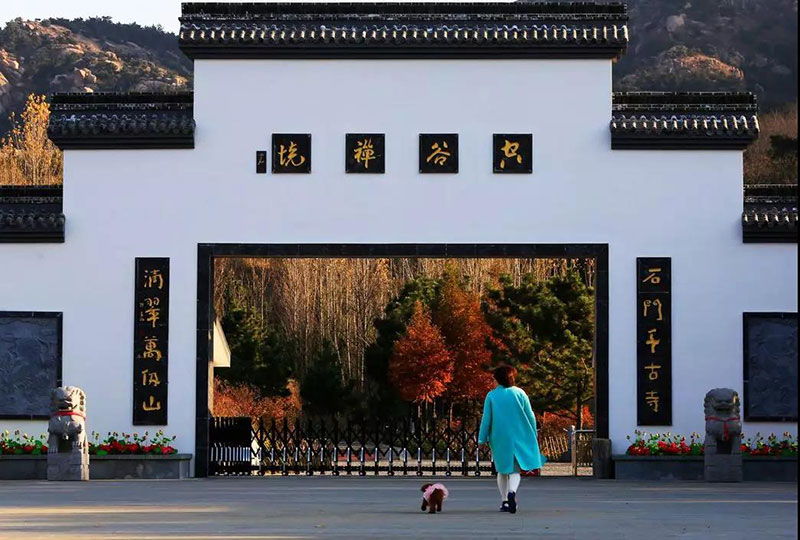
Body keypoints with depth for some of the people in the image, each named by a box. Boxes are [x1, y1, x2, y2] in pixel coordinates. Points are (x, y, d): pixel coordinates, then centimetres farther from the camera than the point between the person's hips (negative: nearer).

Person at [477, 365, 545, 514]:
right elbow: (530, 416, 2)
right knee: (515, 470, 2)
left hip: (499, 438, 0)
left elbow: (486, 419, -2)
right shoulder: (520, 393, -1)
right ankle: (512, 492, -26)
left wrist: (482, 439, 5)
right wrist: (533, 436, 12)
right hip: (519, 437, 0)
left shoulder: (491, 396, -2)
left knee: (503, 471, 14)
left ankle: (504, 501, 13)